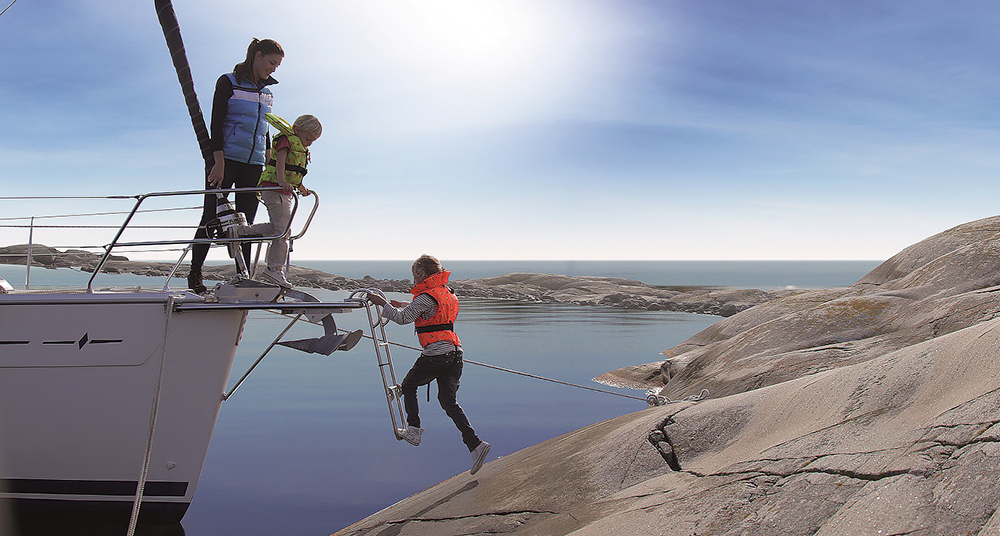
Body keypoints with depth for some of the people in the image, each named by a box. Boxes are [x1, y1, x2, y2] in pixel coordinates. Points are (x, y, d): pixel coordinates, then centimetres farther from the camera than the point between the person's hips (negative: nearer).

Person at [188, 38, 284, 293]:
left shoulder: (266, 92, 17)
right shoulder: (228, 82, 0)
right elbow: (216, 123, -8)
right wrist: (218, 161, -17)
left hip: (253, 165, 5)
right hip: (226, 159, -5)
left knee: (245, 223, 2)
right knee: (211, 218, -5)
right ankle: (194, 275, 6)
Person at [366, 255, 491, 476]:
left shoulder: (426, 297, -10)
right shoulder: (447, 293, 17)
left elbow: (403, 318, -9)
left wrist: (381, 303, 4)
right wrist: (405, 305, 37)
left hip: (435, 354, -8)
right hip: (454, 353, 8)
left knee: (408, 385, 17)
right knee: (449, 401, 5)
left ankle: (413, 431, 18)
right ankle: (475, 444, -7)